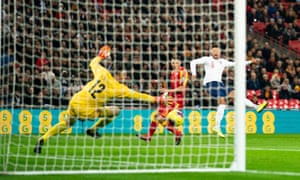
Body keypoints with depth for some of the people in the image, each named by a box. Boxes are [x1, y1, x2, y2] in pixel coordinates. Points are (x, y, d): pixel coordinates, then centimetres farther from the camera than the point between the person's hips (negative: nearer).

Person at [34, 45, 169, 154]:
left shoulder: (103, 73, 1)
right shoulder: (118, 88, -9)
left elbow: (93, 63, 21)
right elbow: (136, 95, -4)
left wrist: (100, 56, 42)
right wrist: (155, 99, 2)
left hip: (74, 101, 6)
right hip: (86, 110, -6)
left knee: (66, 123, 29)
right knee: (115, 111, 5)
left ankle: (43, 139, 19)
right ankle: (93, 130, 16)